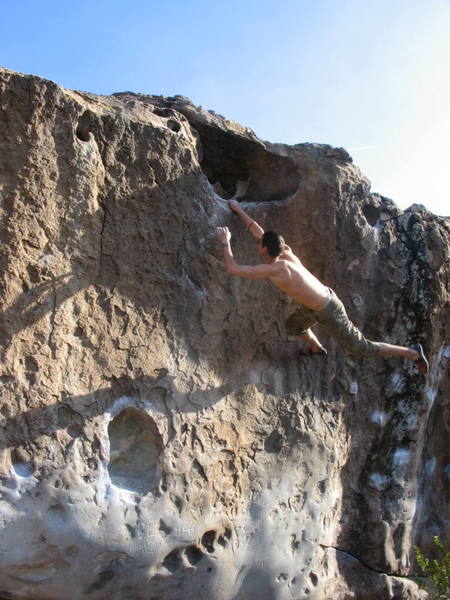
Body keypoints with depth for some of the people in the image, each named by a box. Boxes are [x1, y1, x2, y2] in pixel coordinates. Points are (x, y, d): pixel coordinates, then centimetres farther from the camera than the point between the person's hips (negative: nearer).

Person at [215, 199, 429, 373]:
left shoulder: (274, 269, -30)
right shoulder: (286, 254, -7)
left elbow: (232, 269, -28)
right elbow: (258, 230, 9)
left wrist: (226, 243, -16)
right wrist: (239, 211, 17)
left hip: (329, 313, -8)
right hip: (325, 298, 8)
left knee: (362, 347, 6)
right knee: (293, 326, 28)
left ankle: (412, 353, 18)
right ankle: (317, 349, 52)